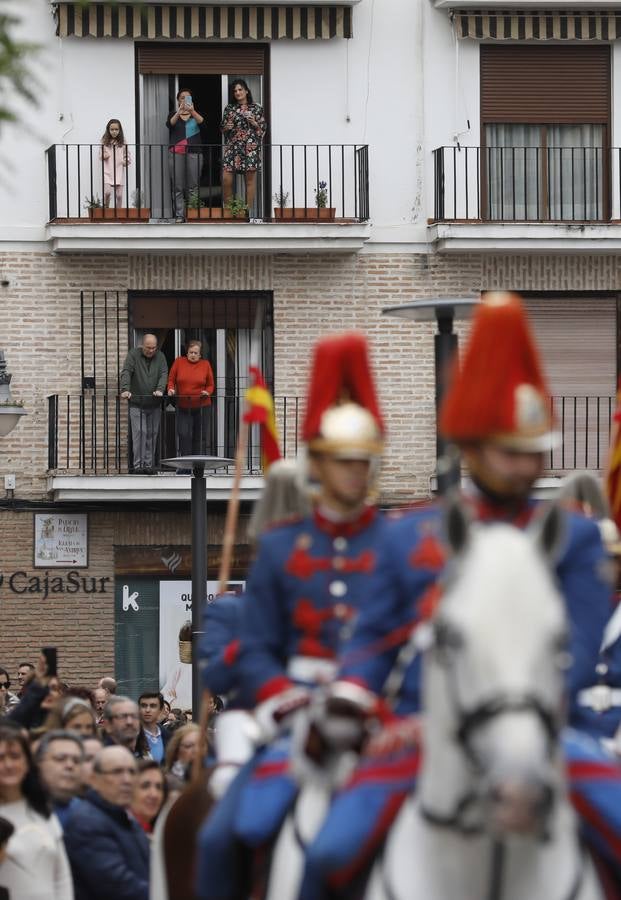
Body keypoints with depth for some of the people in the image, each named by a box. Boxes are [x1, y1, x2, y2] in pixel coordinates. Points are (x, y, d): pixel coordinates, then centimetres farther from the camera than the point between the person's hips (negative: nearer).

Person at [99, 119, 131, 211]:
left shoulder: (122, 144, 3)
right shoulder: (105, 143, 2)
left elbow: (128, 156, 10)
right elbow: (100, 155, 12)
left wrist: (126, 161, -10)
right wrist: (103, 157, -10)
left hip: (119, 172, 1)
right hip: (107, 172, -1)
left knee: (119, 195, 1)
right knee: (107, 192, -17)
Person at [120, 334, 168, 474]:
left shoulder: (160, 356, 8)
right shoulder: (133, 354, 0)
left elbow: (163, 374, -1)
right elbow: (126, 373, -11)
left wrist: (160, 390, -21)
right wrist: (125, 390, -28)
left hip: (154, 404, 3)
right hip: (137, 403, -3)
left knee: (152, 434, 3)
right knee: (139, 433, -9)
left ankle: (149, 465, 9)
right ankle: (138, 465, -7)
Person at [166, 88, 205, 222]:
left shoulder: (196, 114, 13)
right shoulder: (174, 115, 14)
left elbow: (201, 121, -9)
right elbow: (170, 124, -7)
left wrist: (192, 111, -29)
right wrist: (179, 112, -25)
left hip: (194, 152, 0)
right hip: (176, 153, 0)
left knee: (193, 186, -6)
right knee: (177, 187, -6)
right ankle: (179, 215, -6)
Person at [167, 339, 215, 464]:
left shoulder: (205, 364, 3)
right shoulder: (179, 362, 2)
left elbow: (211, 385, 8)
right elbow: (171, 380, 8)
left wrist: (207, 392, -12)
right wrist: (171, 389, -12)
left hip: (202, 407, 1)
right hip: (183, 407, -1)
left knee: (200, 437, 3)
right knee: (184, 435, -10)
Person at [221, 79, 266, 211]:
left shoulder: (256, 108, 8)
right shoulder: (229, 108, 13)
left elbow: (264, 128, 9)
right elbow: (223, 128, 18)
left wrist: (254, 123, -9)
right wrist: (226, 128, -4)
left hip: (250, 146, -1)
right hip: (232, 145, 1)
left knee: (250, 178, -2)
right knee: (226, 178, -10)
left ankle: (249, 209, 4)